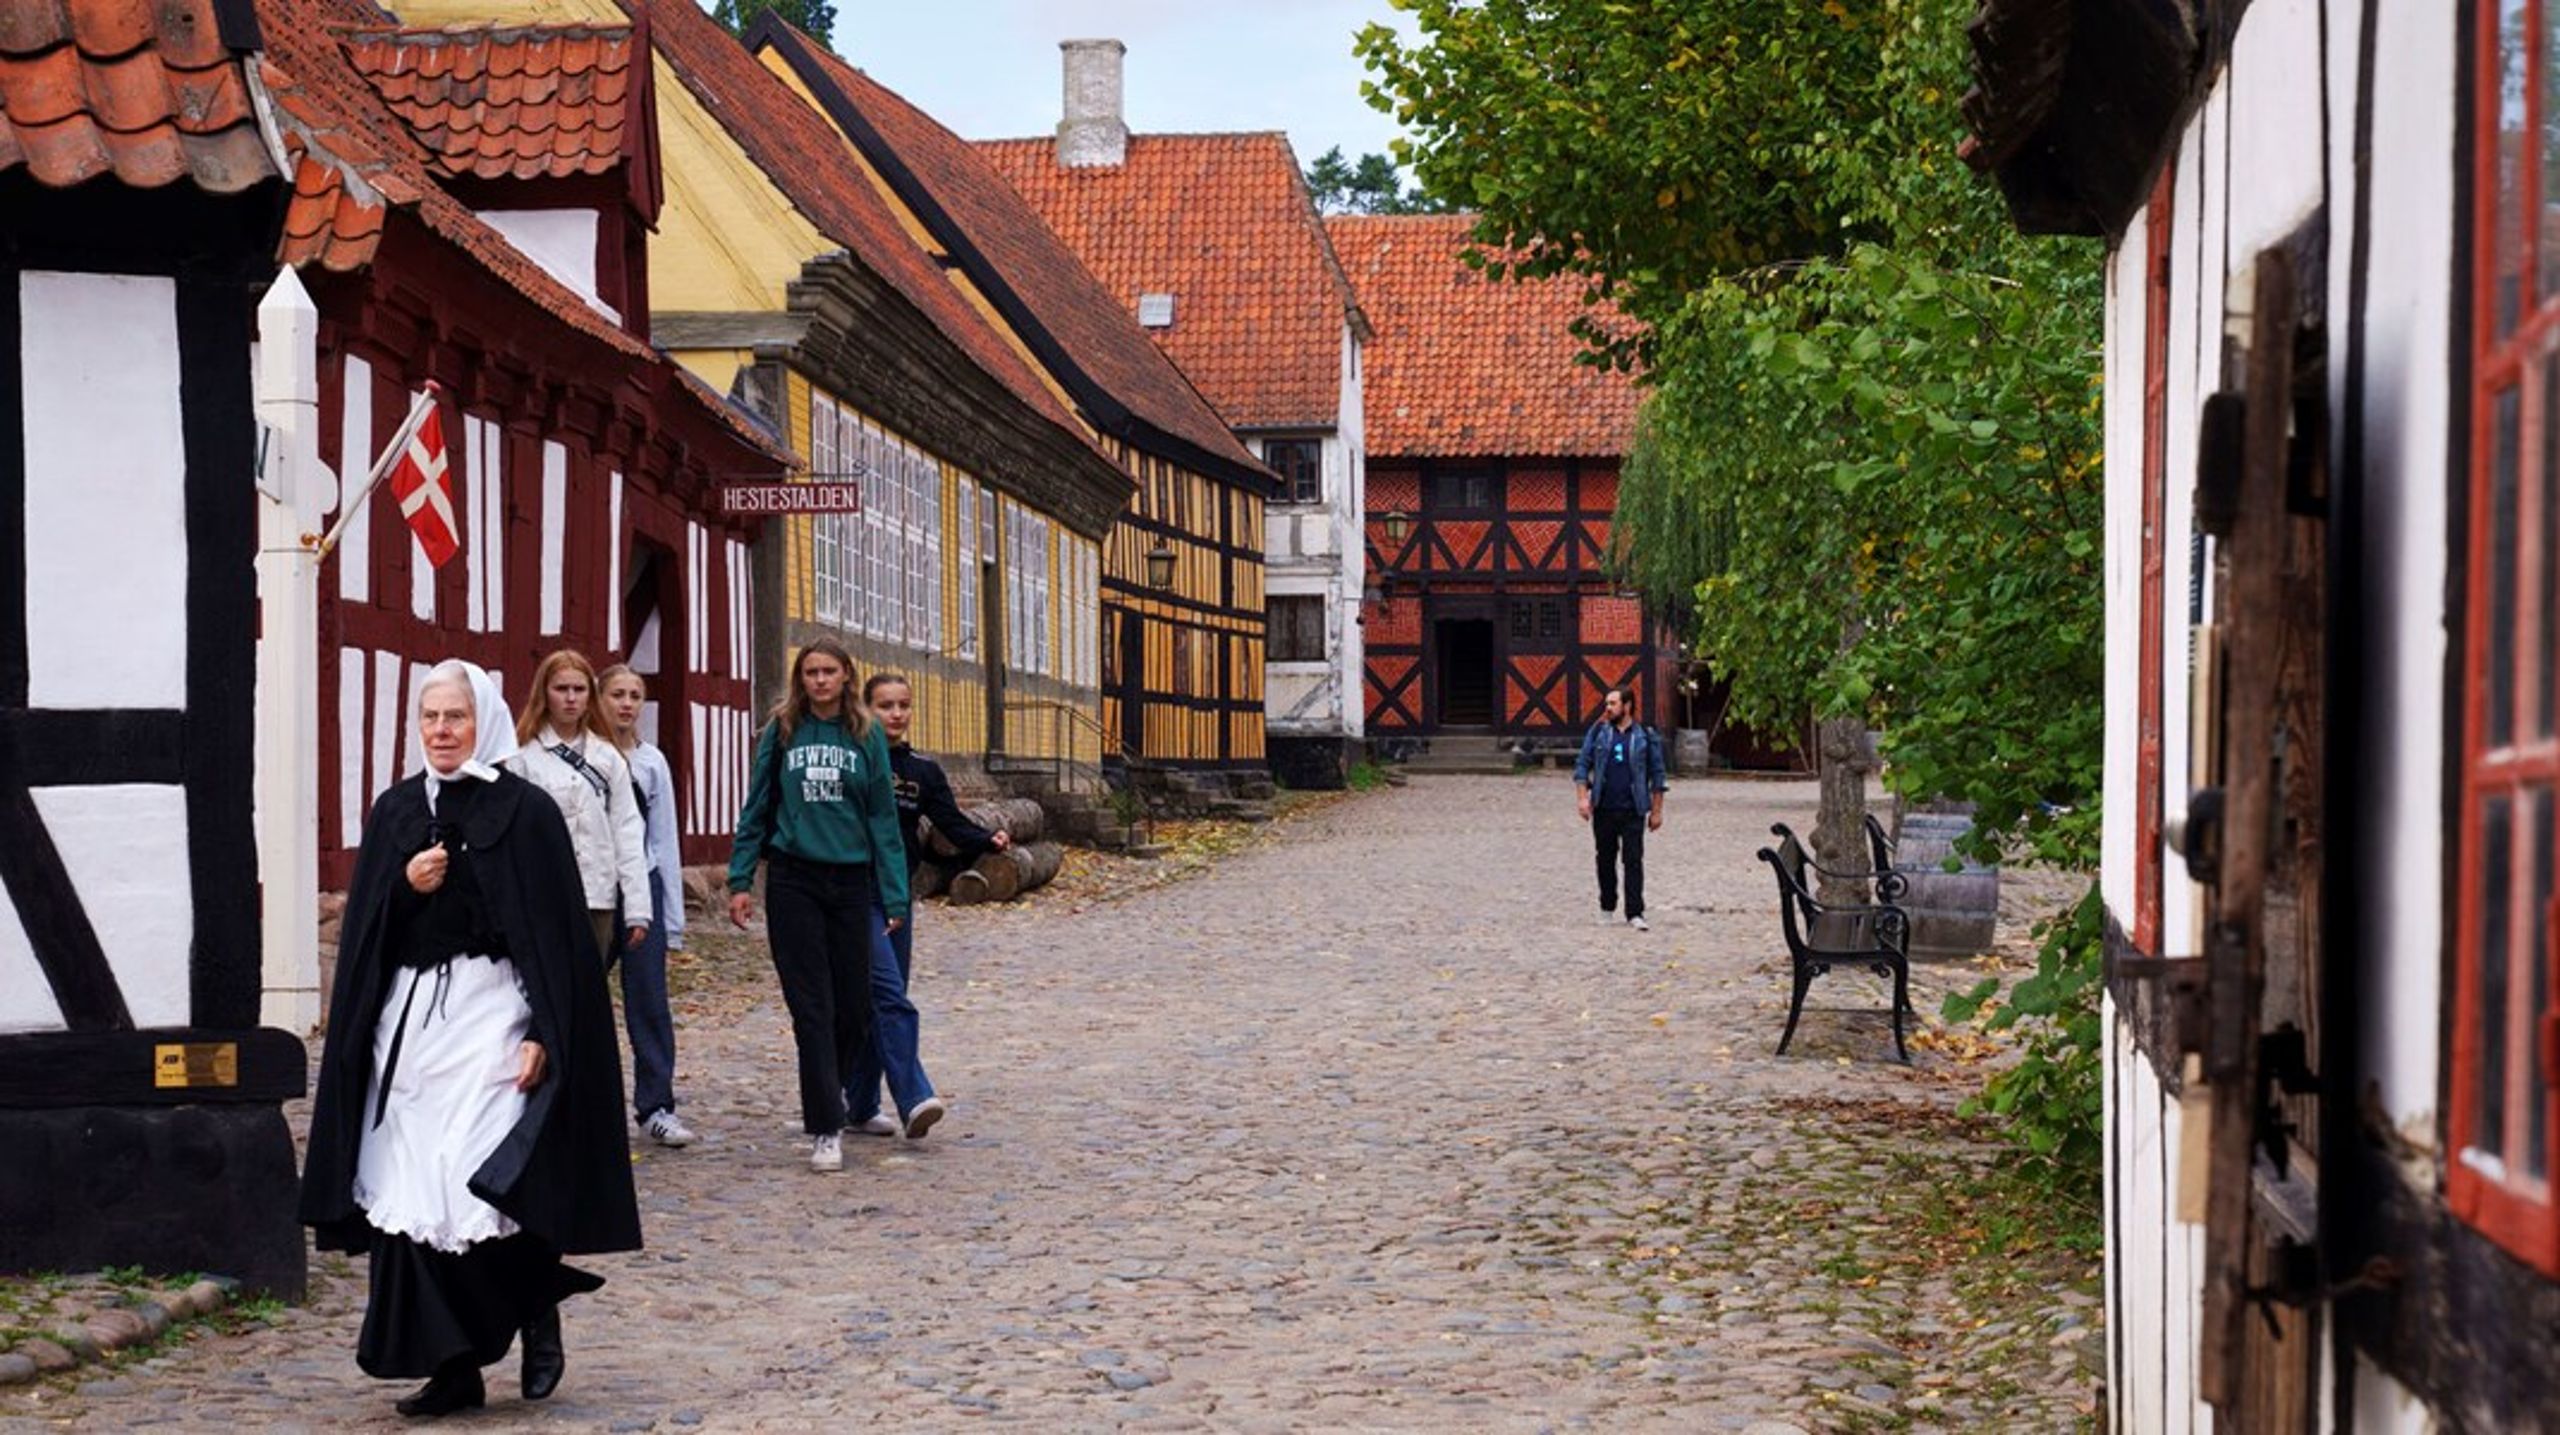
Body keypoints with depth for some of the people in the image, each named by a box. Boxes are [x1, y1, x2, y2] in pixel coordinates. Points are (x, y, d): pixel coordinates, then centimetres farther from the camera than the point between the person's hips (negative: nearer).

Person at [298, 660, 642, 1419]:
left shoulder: (524, 811, -3)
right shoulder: (396, 810, 12)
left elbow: (556, 930, -7)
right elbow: (363, 924, 13)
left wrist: (543, 1032, -14)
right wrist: (405, 886, -8)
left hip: (489, 1014, -5)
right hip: (407, 1016, 5)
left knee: (481, 1179, -13)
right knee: (412, 1190, 0)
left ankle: (538, 1313, 14)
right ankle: (454, 1366, 7)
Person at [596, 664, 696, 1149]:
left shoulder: (651, 762, 9)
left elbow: (665, 841, 11)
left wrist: (672, 919, 9)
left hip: (643, 886, 2)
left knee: (649, 999, -1)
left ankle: (657, 1107, 2)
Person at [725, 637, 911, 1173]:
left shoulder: (867, 736, 4)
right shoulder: (782, 733, 4)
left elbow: (883, 817, 4)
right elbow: (756, 809, 6)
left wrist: (893, 893, 0)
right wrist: (740, 879, -1)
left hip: (851, 882, 1)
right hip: (794, 883, -1)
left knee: (854, 1002, 5)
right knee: (812, 1007, -4)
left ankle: (829, 1099, 31)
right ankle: (826, 1128, -2)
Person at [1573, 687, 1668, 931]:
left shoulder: (1645, 737, 3)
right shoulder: (1598, 732, 7)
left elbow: (1657, 775, 6)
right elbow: (1582, 764, 8)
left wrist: (1656, 810, 3)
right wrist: (1583, 797, -5)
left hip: (1633, 810, -2)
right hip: (1603, 808, 2)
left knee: (1634, 861, -7)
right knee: (1605, 860, 10)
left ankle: (1635, 914, -8)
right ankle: (1607, 909, 22)